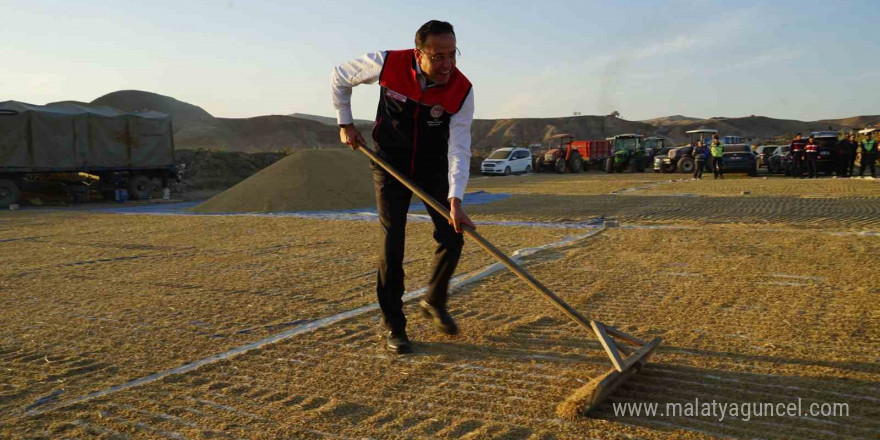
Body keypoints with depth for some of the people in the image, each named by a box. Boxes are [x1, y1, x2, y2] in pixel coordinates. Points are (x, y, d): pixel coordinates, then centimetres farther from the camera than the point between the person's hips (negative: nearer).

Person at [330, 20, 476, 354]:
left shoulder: (461, 90, -21)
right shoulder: (388, 64, -22)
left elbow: (459, 148, -26)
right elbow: (339, 77, -4)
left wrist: (455, 199, -38)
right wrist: (345, 123, -4)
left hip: (434, 168, 2)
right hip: (390, 165, -1)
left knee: (452, 237, -5)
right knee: (392, 244, -7)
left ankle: (434, 302, 22)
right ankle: (393, 326, 6)